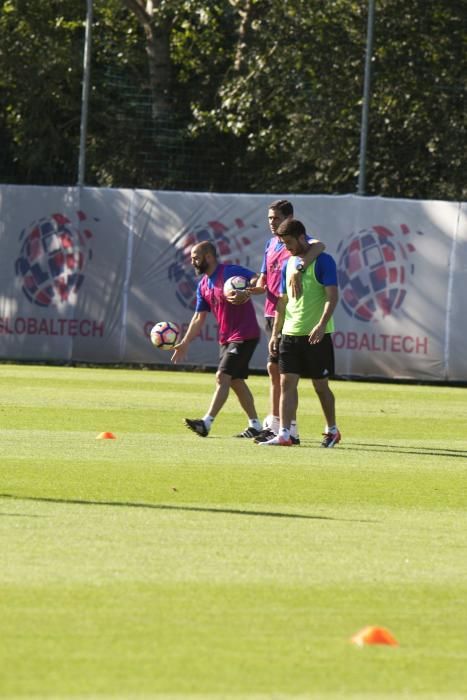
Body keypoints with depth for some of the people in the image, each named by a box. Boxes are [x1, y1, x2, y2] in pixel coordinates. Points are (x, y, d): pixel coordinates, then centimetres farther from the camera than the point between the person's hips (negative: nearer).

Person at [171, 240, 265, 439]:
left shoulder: (230, 272, -14)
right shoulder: (203, 286, 12)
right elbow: (199, 318, 15)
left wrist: (246, 293, -42)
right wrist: (185, 343, 8)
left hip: (244, 336, -9)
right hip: (226, 338, 9)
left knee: (222, 377, -15)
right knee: (236, 381, 12)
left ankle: (206, 423, -21)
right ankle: (255, 426, 20)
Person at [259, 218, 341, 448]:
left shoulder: (323, 261, -8)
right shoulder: (288, 264, 13)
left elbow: (332, 296, -14)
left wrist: (321, 325, -26)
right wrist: (275, 333, 13)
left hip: (316, 335, -6)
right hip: (290, 333, 6)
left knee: (320, 385, 2)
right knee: (287, 383, -3)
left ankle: (332, 430, 19)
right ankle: (284, 434, -5)